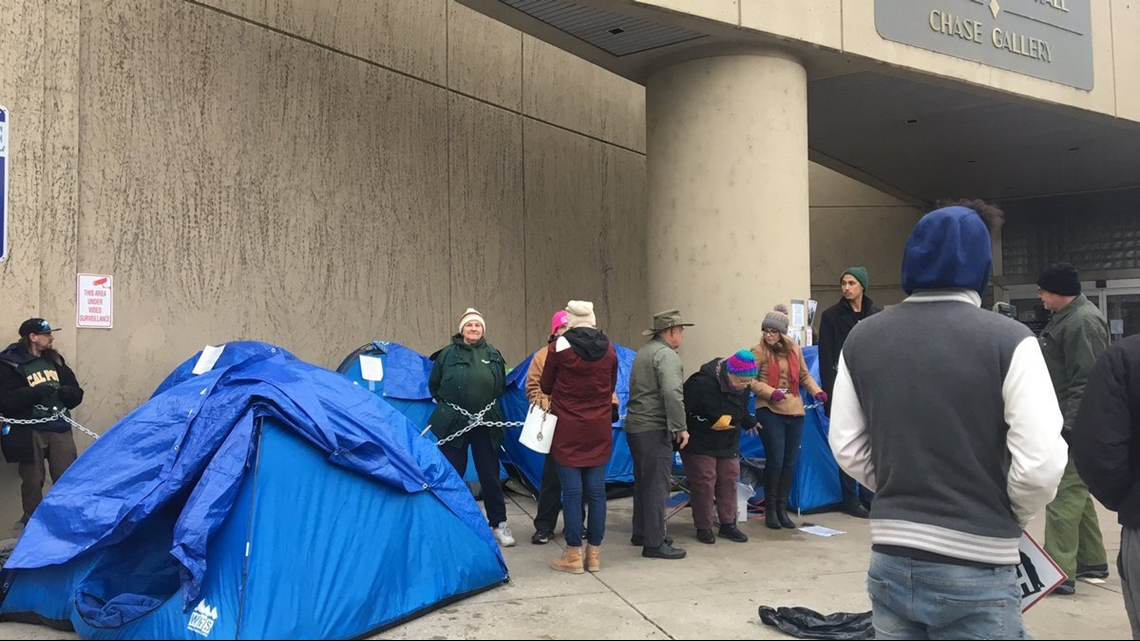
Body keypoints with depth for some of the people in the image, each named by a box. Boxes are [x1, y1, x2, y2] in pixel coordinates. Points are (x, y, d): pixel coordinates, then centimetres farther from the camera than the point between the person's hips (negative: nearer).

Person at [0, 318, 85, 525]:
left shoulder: (55, 360, 14)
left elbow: (77, 394, 13)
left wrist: (65, 392, -8)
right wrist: (36, 393, -22)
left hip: (60, 428, 4)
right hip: (29, 432, -4)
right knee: (33, 482, 3)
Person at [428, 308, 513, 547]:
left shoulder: (493, 354, 6)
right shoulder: (448, 354, 0)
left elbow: (501, 385, 17)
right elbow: (434, 385, 8)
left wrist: (489, 404, 11)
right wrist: (448, 405, 7)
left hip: (486, 424, 1)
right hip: (453, 424, -1)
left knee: (490, 475, 7)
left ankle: (499, 524, 17)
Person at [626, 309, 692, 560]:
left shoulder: (644, 351, 17)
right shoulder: (666, 354, -14)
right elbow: (672, 392, -26)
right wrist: (680, 427, -23)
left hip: (635, 425, 10)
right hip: (653, 428, -10)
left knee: (643, 481, 18)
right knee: (658, 485, -5)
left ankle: (641, 533, 28)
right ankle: (654, 544, -2)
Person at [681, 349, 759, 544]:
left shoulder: (743, 388, -6)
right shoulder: (701, 383, -30)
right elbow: (682, 410, -23)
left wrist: (749, 423, 29)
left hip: (728, 444, 6)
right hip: (699, 443, -6)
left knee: (729, 480, 8)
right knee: (704, 482, -3)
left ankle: (728, 524, 20)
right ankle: (703, 527, 10)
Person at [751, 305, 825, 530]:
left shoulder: (795, 349, 9)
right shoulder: (759, 351, -6)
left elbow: (804, 375, 19)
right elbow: (750, 380, -8)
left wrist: (816, 391, 3)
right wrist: (770, 392, -21)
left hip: (795, 411, 5)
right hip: (770, 412, -5)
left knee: (790, 462, 9)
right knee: (775, 461, -6)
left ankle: (782, 508, 21)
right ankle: (770, 509, 10)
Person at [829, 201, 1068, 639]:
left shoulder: (862, 338, -1)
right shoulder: (1008, 340, -13)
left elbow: (848, 448, 2)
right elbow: (1041, 463, -15)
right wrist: (1008, 517, 3)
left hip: (891, 561, 4)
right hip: (976, 571, -3)